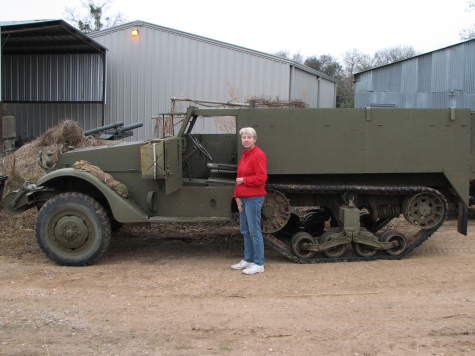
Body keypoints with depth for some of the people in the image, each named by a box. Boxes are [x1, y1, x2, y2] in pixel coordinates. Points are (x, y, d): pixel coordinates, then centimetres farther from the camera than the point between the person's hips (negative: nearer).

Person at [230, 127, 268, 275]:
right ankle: (247, 260, 28)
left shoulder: (258, 154, -13)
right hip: (243, 198, 10)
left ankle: (258, 264, 4)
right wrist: (237, 196, 11)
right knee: (245, 231, 16)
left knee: (254, 231, -5)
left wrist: (244, 180, -12)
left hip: (254, 198, -10)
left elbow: (261, 178, -21)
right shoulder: (244, 154, 16)